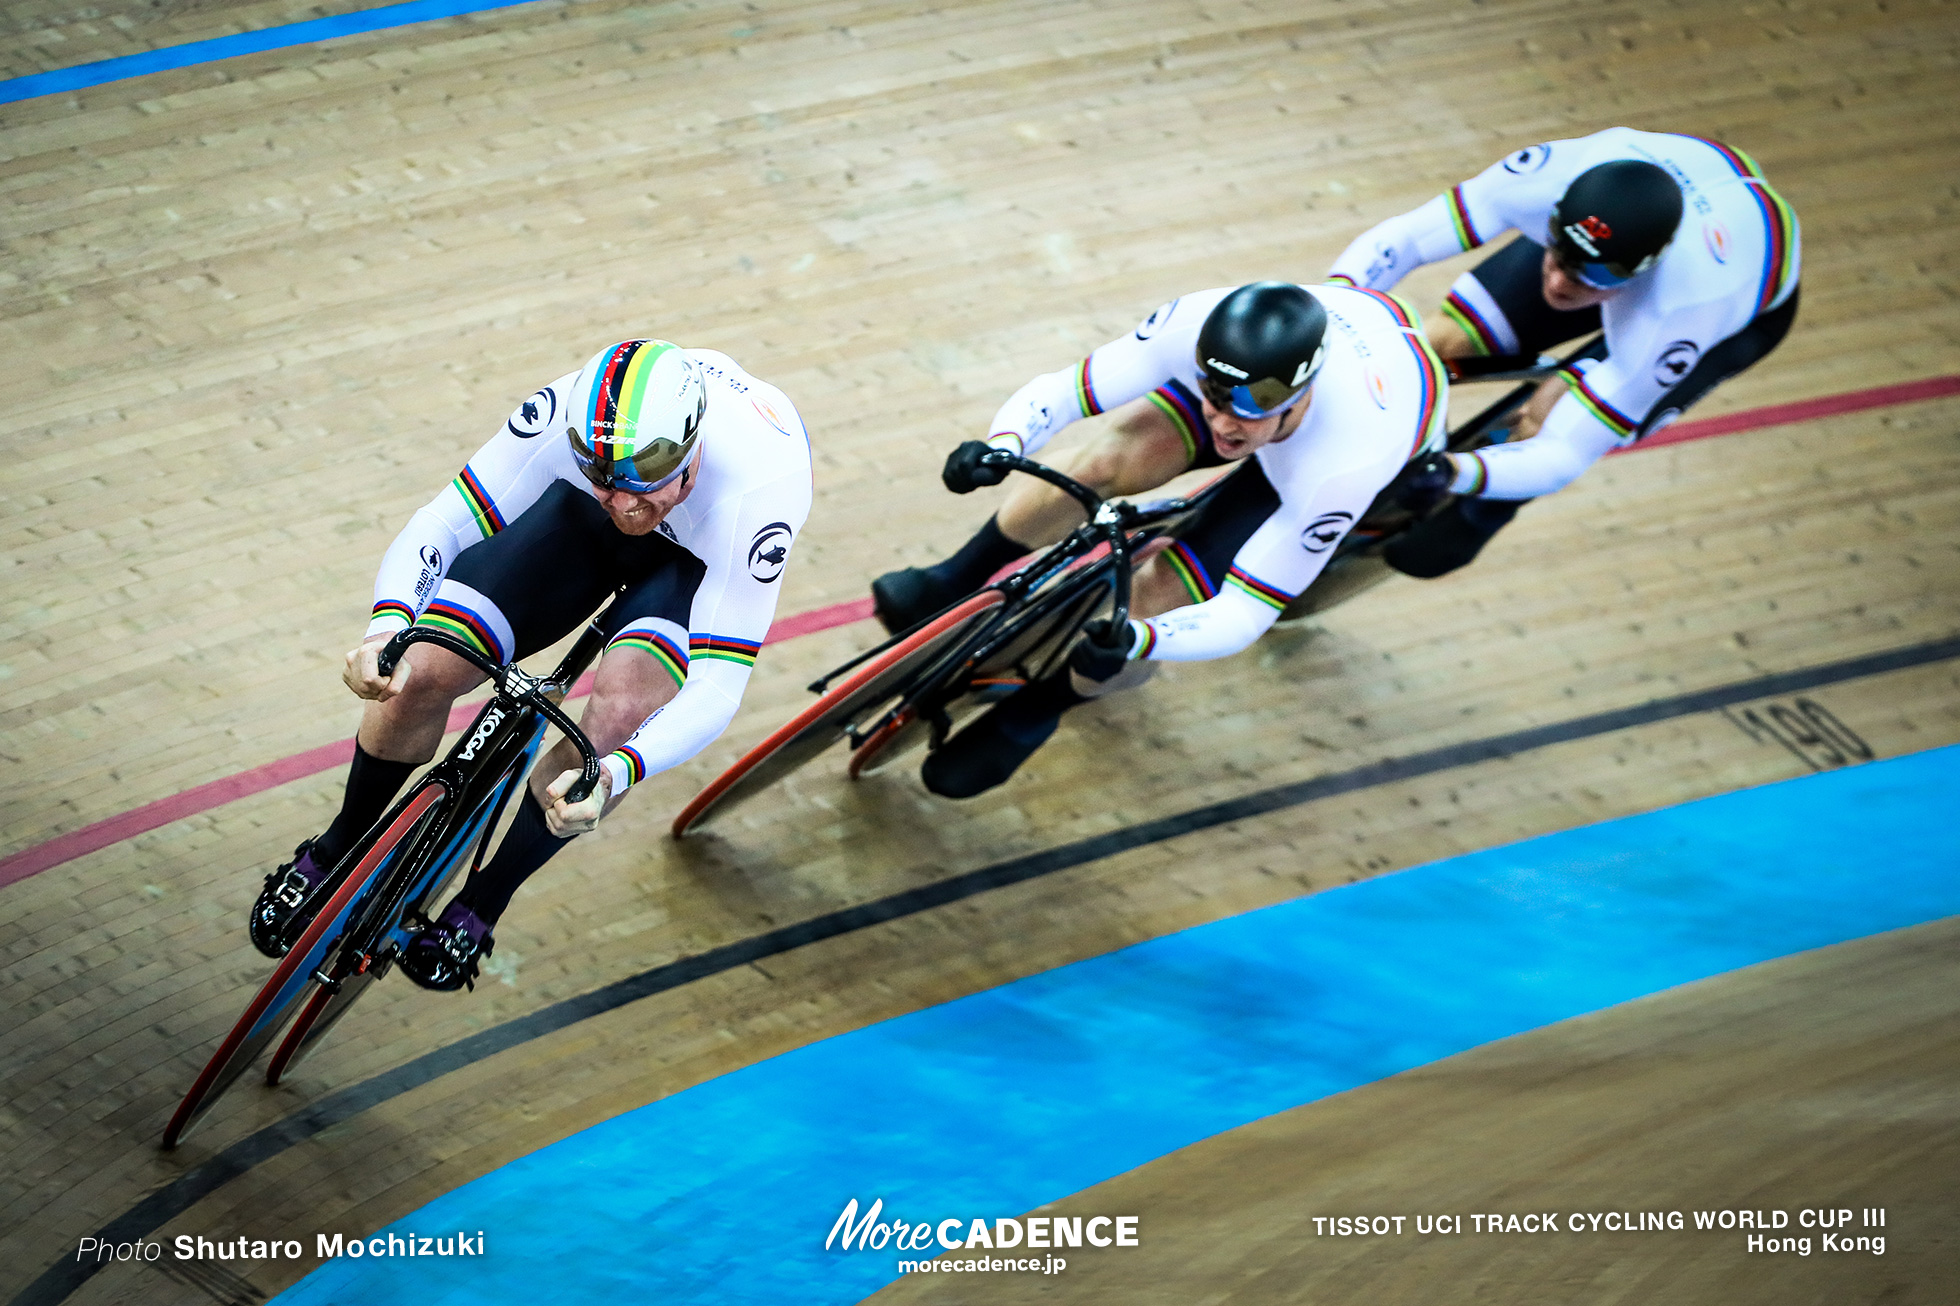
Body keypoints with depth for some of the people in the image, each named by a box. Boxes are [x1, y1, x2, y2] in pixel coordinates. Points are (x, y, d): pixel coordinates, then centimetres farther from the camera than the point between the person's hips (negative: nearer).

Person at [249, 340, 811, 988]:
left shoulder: (758, 487, -44)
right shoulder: (561, 417, -37)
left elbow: (715, 690, -42)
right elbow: (436, 526, -28)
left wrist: (613, 774, -59)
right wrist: (387, 625, -49)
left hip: (698, 548, -2)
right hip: (576, 517, 2)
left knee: (619, 713, -30)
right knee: (423, 673, -14)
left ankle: (479, 907, -4)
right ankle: (334, 854, 18)